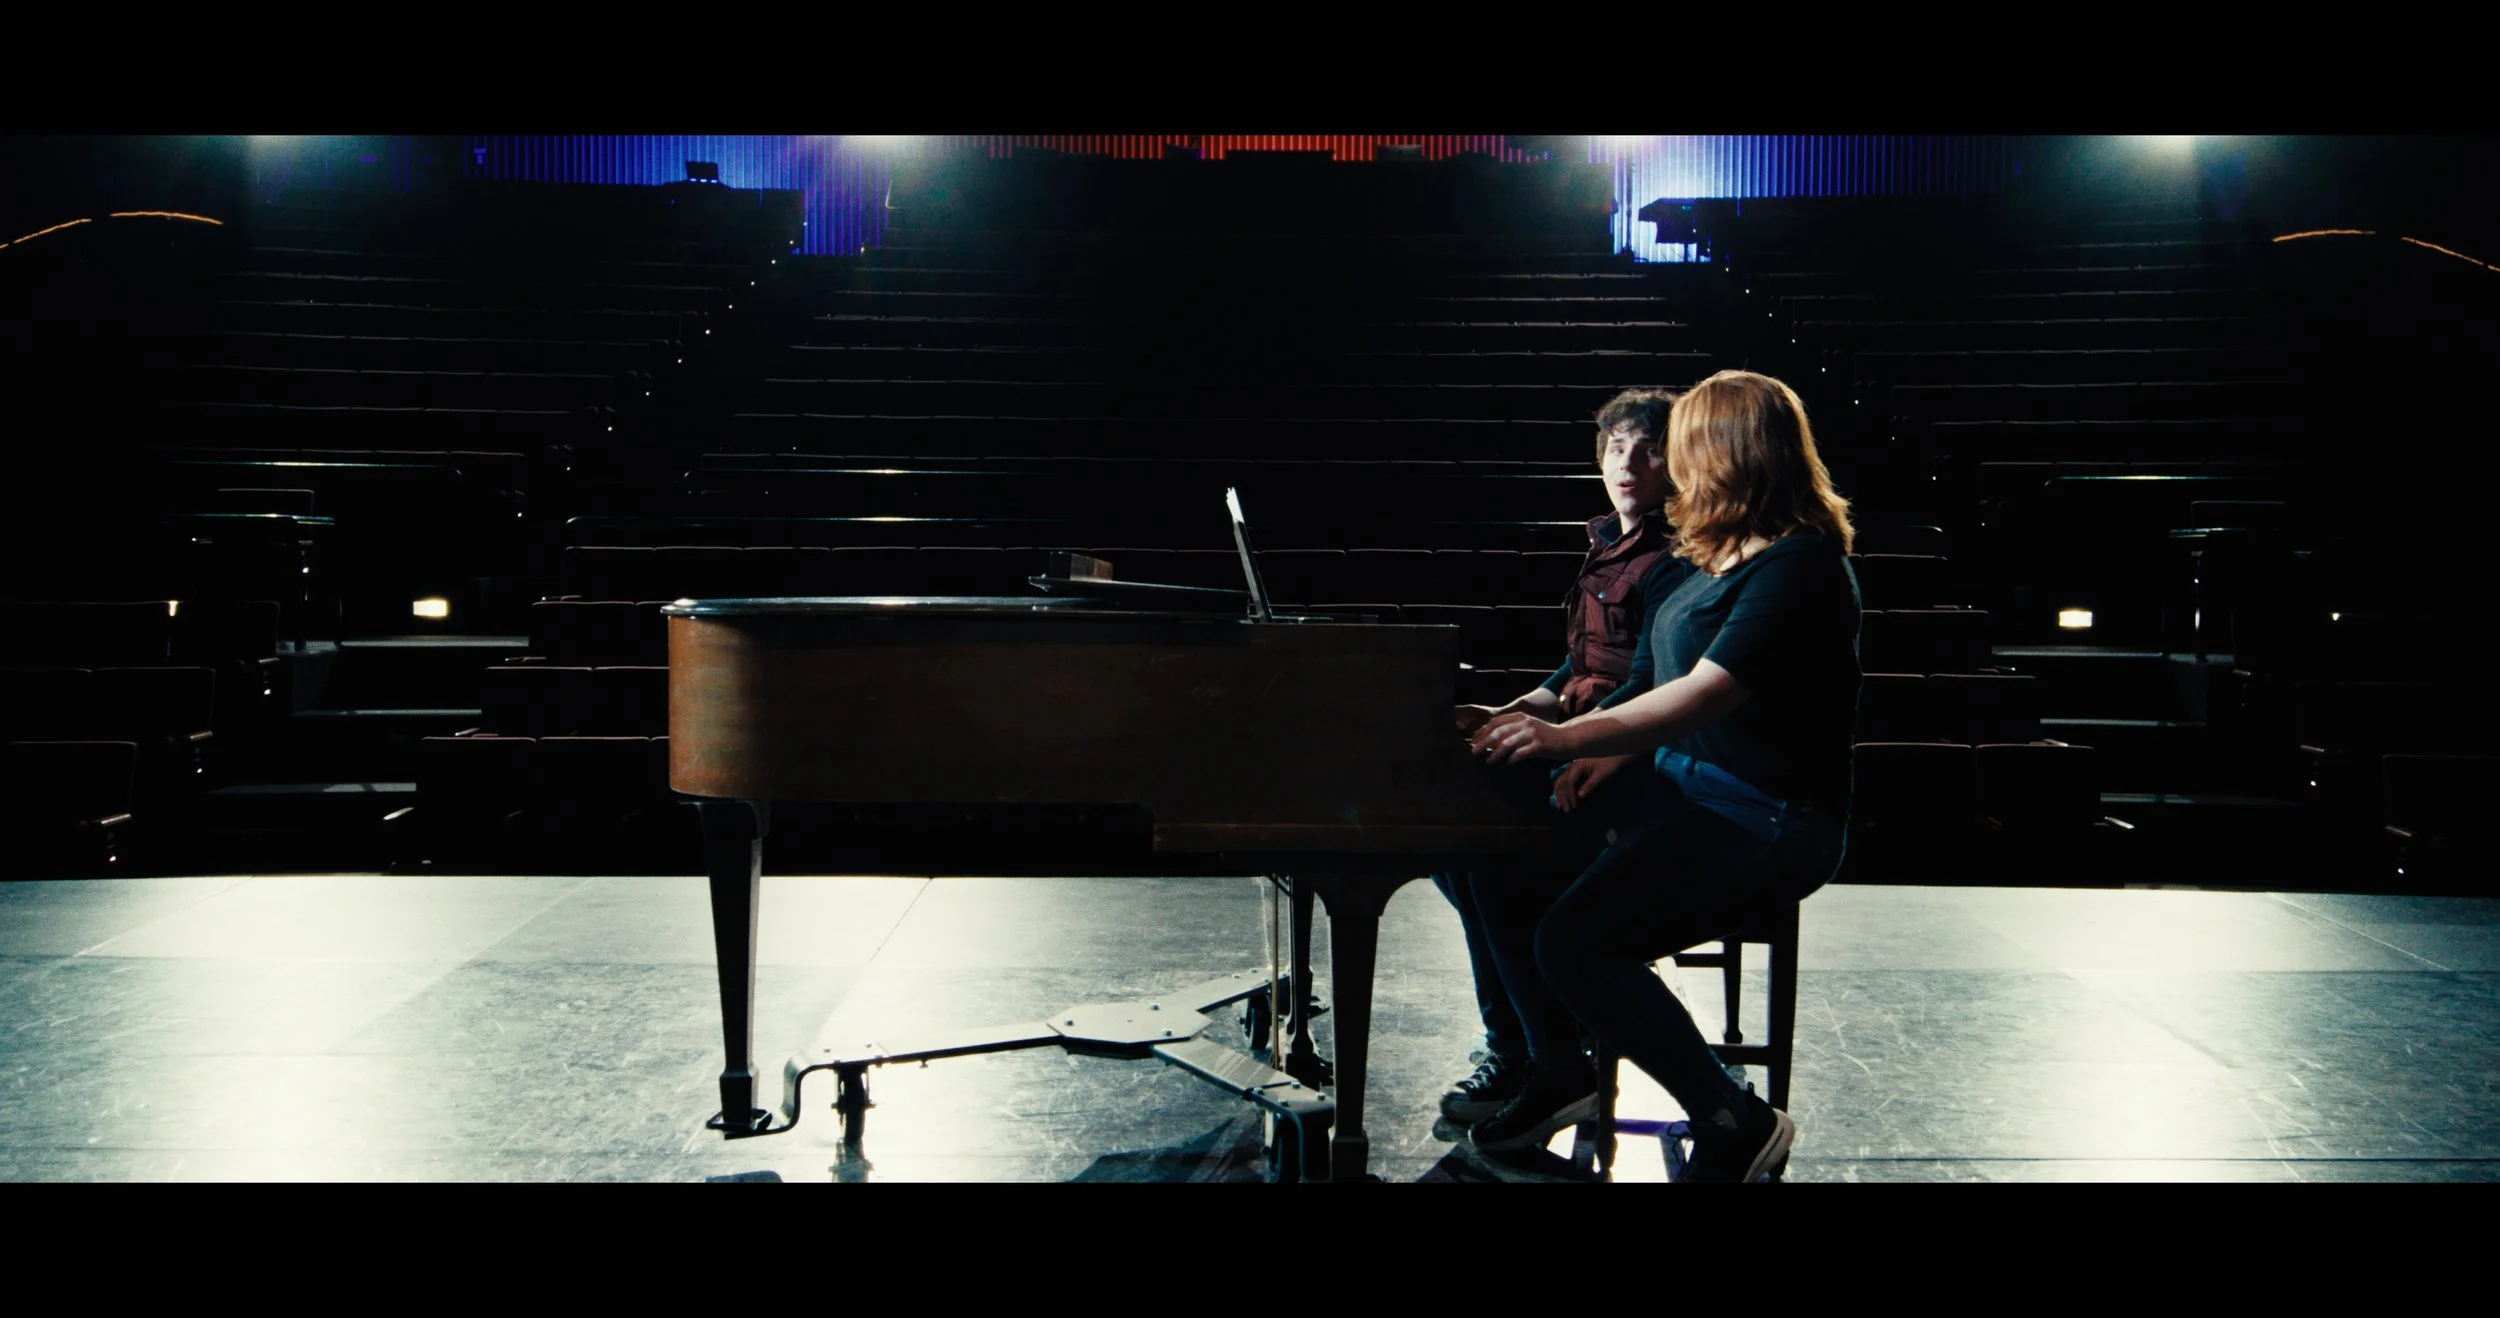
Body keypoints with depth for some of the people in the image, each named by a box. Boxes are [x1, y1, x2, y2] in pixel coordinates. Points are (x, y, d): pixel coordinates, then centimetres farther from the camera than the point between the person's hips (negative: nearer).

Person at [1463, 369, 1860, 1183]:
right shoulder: (1715, 561, 13)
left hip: (1766, 822, -9)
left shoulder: (1801, 563, -16)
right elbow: (1661, 691, 15)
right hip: (1679, 791, 9)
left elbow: (1707, 696, -26)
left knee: (1573, 940, -24)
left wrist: (1567, 738, -31)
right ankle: (1559, 1074, 17)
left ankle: (1737, 1128, -8)